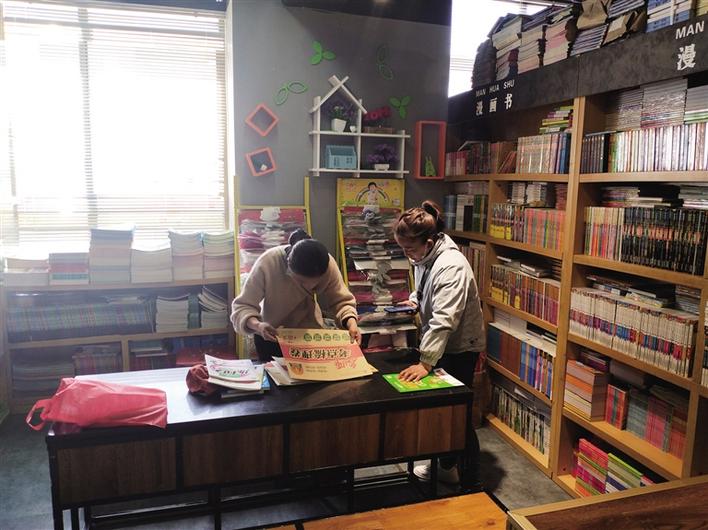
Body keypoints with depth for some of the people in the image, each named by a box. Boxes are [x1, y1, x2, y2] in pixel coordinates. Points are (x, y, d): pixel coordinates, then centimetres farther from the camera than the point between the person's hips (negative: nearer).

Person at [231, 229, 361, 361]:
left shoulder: (328, 265, -26)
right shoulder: (267, 263, -32)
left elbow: (341, 301, -17)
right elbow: (242, 306, -27)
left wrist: (351, 323, -36)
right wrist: (257, 325, -46)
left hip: (310, 333, 2)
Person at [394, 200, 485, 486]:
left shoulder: (451, 266, -29)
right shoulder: (423, 258, 0)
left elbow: (444, 320, -35)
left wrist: (425, 362, -39)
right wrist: (414, 300, -2)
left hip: (459, 346, -9)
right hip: (439, 343, 9)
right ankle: (446, 465, 35)